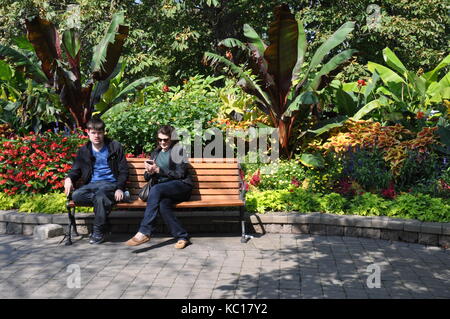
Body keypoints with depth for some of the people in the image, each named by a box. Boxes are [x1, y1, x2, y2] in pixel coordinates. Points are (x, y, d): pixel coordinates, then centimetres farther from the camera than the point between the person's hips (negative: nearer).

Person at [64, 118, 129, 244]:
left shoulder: (115, 147, 6)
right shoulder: (83, 151, 15)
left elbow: (123, 171, 4)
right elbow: (76, 170, 18)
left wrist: (119, 188, -12)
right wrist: (69, 178, -7)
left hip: (110, 183, -3)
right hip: (92, 184, 3)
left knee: (100, 195, -37)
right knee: (76, 196, -29)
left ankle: (98, 232, -21)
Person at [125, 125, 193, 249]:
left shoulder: (178, 150, 6)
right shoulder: (155, 153, 24)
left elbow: (180, 173, -5)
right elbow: (147, 177, 21)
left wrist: (159, 170, -13)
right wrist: (149, 172, -4)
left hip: (181, 186, -4)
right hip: (164, 190, 4)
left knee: (156, 189, -34)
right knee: (163, 203, -33)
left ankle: (144, 232, -36)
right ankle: (182, 236, -25)